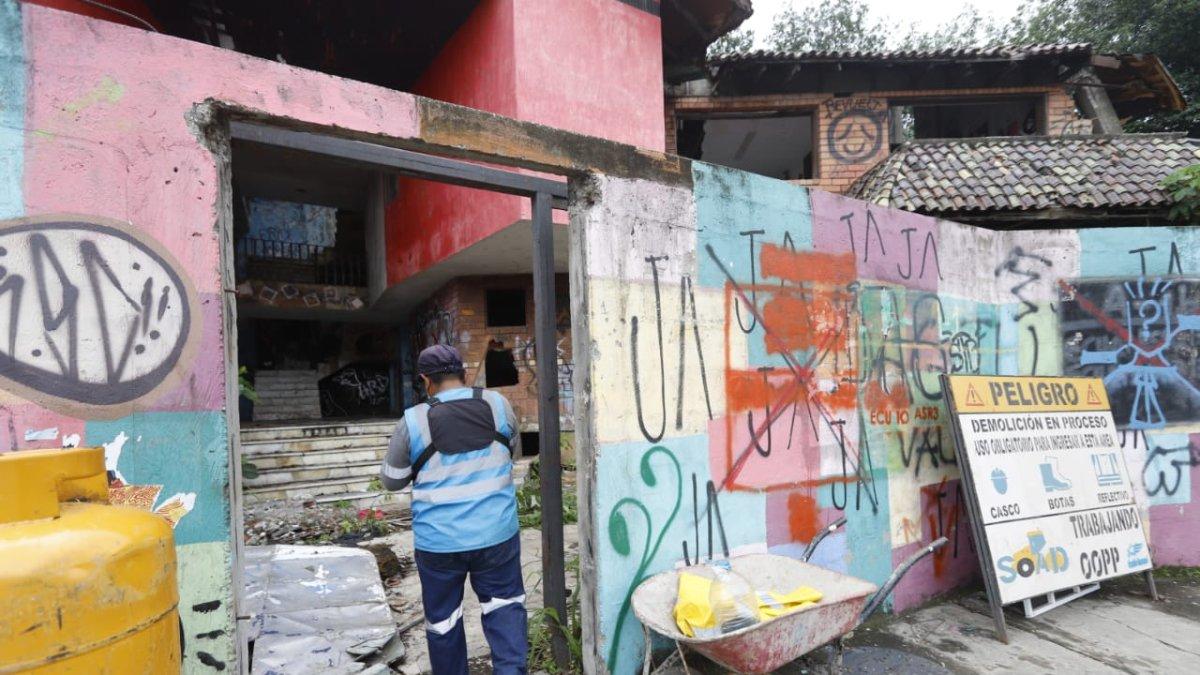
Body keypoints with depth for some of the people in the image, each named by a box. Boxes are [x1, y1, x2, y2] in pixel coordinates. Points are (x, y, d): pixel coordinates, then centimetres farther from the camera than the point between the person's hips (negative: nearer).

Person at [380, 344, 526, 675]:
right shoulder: (497, 404, -4)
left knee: (443, 617, 18)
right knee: (504, 603, 17)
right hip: (496, 533, 1)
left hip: (439, 541, -1)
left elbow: (392, 480, 3)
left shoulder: (413, 421, -9)